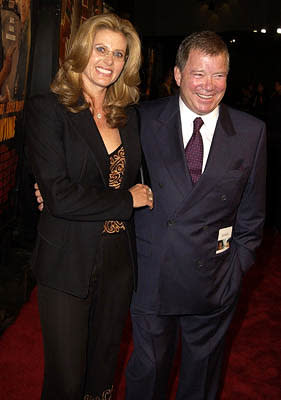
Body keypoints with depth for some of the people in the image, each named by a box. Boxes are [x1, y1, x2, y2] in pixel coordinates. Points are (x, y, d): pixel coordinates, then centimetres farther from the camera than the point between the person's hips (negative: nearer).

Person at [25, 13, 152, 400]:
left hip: (119, 260, 5)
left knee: (104, 364, 20)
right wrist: (127, 201, -10)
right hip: (66, 265, -4)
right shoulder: (47, 109, -10)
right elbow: (57, 194, -18)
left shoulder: (129, 115, 7)